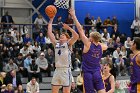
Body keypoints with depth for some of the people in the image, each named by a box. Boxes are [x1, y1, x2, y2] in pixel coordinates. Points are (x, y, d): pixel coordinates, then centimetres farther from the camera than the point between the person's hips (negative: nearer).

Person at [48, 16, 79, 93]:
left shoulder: (68, 44, 2)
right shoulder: (56, 44, 16)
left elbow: (76, 36, -15)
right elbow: (49, 33, 14)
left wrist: (68, 28, -14)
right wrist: (51, 21, 13)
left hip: (66, 70, -6)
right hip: (57, 70, 6)